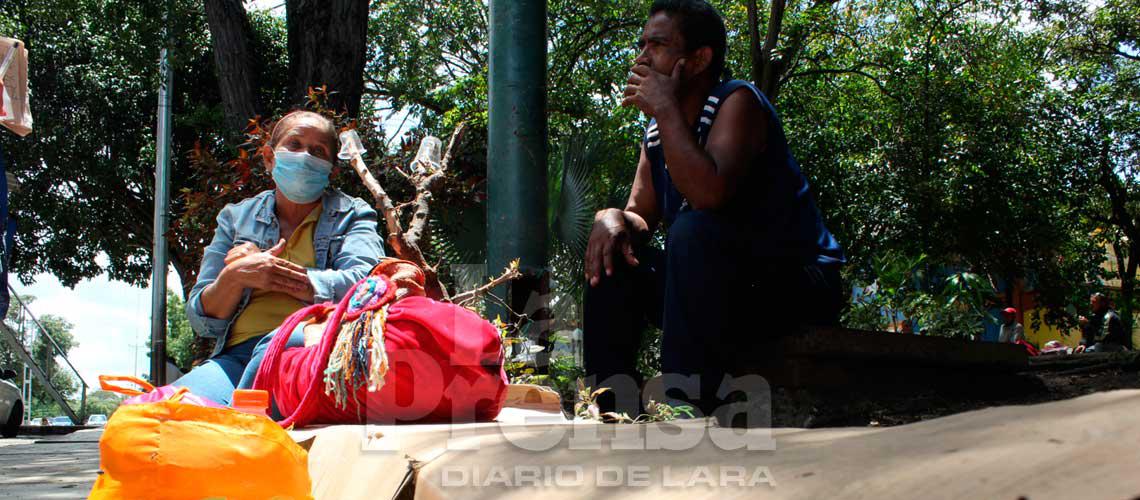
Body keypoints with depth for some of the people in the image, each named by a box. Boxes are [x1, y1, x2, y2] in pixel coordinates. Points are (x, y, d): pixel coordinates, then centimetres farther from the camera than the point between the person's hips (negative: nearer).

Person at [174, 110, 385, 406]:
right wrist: (236, 277, -4)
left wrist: (273, 275, -2)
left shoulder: (351, 214, 18)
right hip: (235, 355, 2)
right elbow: (202, 321, 17)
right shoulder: (235, 218, 25)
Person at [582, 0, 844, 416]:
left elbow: (709, 195, -32)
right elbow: (641, 216, 10)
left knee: (694, 231, -32)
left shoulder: (738, 101, -15)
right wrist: (612, 218, -14)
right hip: (723, 290, 8)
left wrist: (666, 108, -23)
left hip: (799, 288, -8)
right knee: (611, 263, 0)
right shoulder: (656, 134, 8)